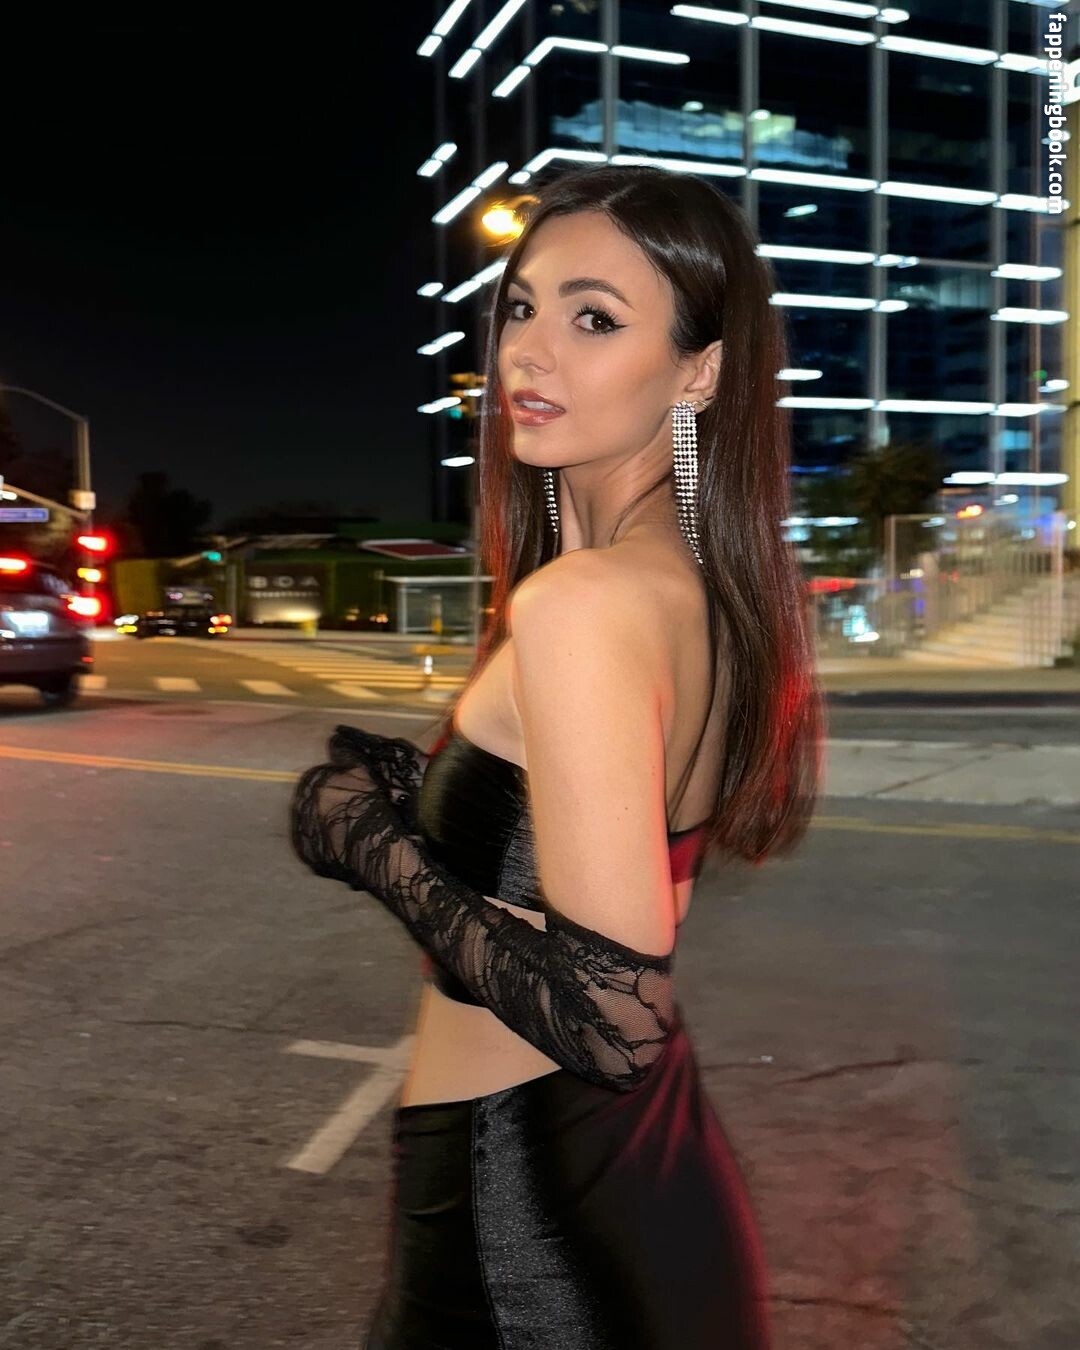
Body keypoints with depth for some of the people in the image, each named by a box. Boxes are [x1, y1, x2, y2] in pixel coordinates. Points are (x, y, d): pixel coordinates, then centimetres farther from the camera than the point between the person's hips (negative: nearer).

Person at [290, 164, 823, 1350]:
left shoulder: (581, 600, -25)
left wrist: (372, 840, -17)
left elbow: (609, 1015, -28)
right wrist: (408, 790, 6)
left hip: (533, 1217, -8)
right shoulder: (705, 585, 2)